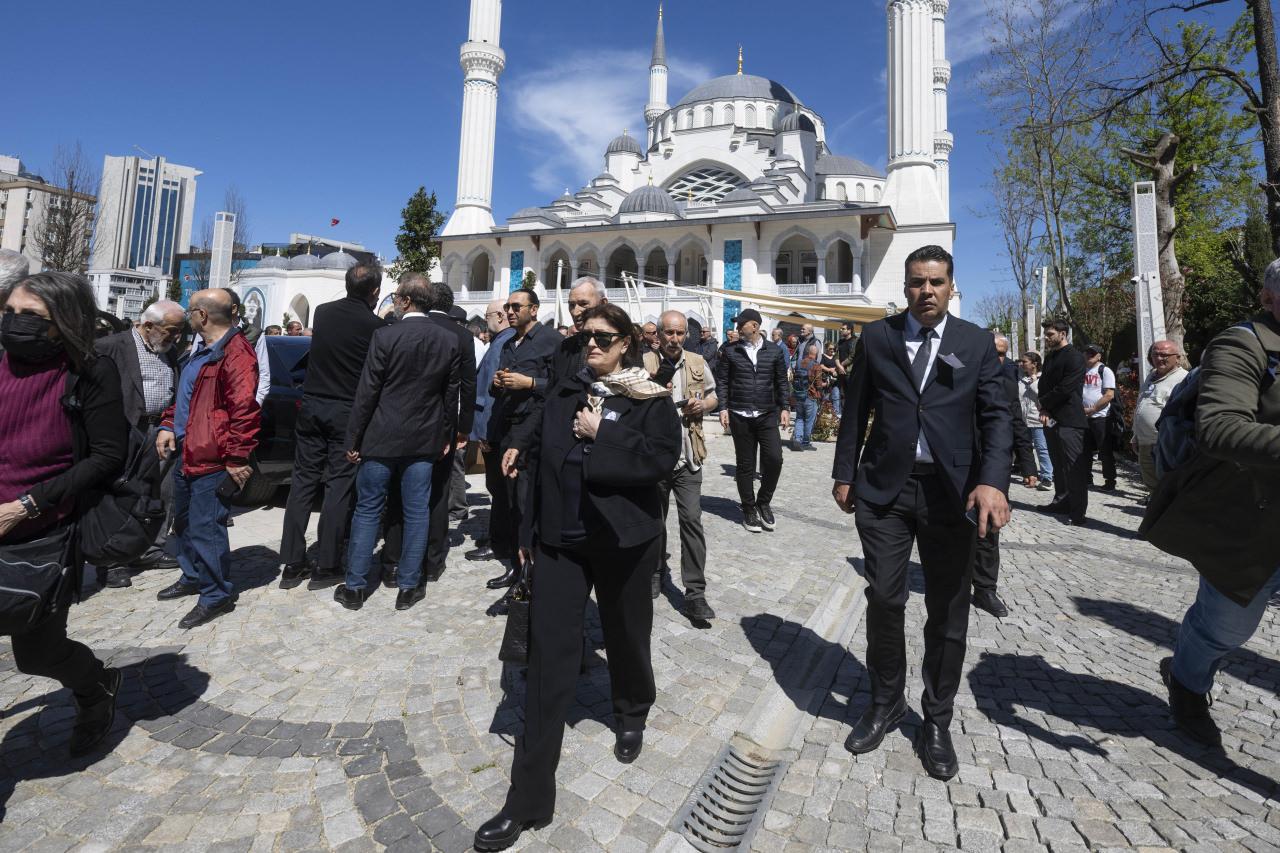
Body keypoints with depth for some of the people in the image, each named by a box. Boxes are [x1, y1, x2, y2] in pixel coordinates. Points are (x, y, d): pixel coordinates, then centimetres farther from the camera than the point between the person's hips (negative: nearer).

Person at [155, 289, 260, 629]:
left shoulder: (235, 353, -19)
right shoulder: (202, 352, 16)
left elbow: (244, 410, -25)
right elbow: (182, 397, 26)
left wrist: (237, 459, -24)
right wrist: (168, 426, 10)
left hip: (212, 461, -11)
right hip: (186, 456, 11)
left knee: (205, 527, -4)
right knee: (184, 522, 22)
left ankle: (217, 594, 11)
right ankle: (193, 577, 40)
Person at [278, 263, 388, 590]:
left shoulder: (323, 312, 5)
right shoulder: (375, 325, -10)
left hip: (312, 407, 5)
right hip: (348, 413, -5)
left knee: (303, 482, 10)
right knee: (339, 486, 2)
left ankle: (292, 564, 15)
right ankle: (326, 567, 6)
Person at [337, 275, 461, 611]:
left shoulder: (384, 336, -11)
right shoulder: (450, 341, 0)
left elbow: (366, 393, -10)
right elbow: (451, 395, 4)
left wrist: (353, 439, -2)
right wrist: (446, 438, 13)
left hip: (381, 438, -2)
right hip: (424, 440, 3)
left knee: (367, 510, 10)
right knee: (416, 513, 10)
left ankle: (355, 587, 20)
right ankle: (409, 586, 19)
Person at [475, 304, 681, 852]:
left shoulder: (650, 398, -5)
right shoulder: (564, 393, 7)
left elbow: (662, 459, -18)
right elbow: (543, 458, 9)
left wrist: (599, 436, -17)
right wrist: (531, 529, 8)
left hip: (622, 540, -2)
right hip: (561, 539, 3)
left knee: (626, 636, 19)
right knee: (549, 654, 1)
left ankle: (632, 716, 52)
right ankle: (530, 798, 13)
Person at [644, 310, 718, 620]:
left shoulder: (697, 363, 7)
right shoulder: (645, 363, -3)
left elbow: (712, 397, 18)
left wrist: (703, 405, -4)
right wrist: (656, 385, -20)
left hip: (688, 457, 1)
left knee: (691, 519, -4)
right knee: (654, 519, 13)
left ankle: (695, 593, 2)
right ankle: (654, 575, 33)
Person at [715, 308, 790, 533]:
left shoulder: (774, 351, 5)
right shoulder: (730, 350, 2)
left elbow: (781, 382, 10)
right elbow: (722, 381, 3)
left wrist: (783, 408, 4)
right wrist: (723, 408, -6)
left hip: (768, 415, 1)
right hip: (740, 416, -1)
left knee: (774, 459, -10)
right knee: (745, 465, 5)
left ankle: (763, 502, 14)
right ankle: (749, 509, 20)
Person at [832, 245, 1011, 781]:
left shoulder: (976, 343, 5)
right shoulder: (876, 337, 6)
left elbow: (995, 415, -2)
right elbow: (855, 409, 7)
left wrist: (992, 481, -17)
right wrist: (844, 474, 4)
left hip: (950, 491, 1)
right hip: (884, 488, 0)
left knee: (948, 612, 10)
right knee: (883, 601, 5)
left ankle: (937, 720, 30)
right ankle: (885, 703, 29)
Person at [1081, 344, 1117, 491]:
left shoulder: (1105, 371, -4)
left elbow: (1109, 395, -12)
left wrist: (1091, 410, -14)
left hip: (1100, 417, -5)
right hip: (1083, 417, 5)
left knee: (1106, 452, -1)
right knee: (1085, 451, 12)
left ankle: (1110, 481, 7)